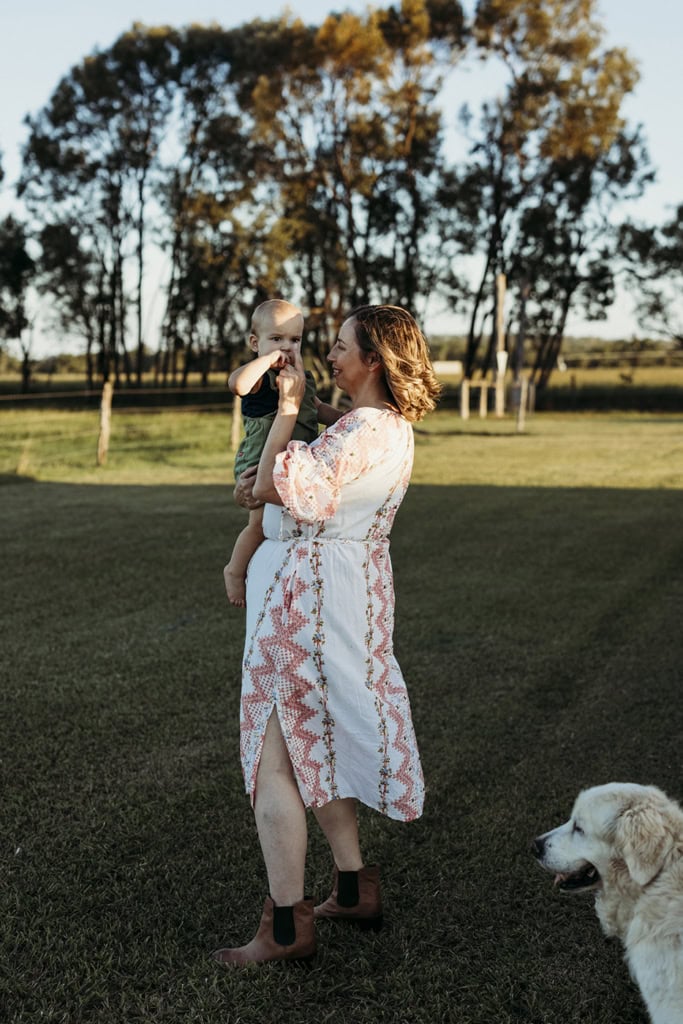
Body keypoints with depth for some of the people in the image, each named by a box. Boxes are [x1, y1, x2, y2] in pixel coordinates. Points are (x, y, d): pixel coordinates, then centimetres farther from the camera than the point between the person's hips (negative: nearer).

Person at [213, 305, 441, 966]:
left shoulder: (366, 429, -19)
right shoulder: (392, 427, 13)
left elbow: (280, 488, -21)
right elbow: (315, 488, 21)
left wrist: (288, 405, -13)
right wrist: (268, 481, 3)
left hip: (311, 599, -10)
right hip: (347, 592, 10)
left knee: (274, 761, -3)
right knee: (314, 748, 21)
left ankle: (286, 927, 5)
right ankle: (354, 889, 30)